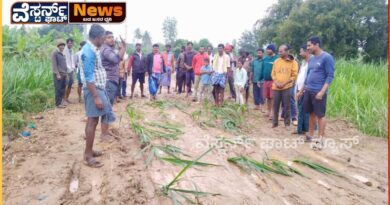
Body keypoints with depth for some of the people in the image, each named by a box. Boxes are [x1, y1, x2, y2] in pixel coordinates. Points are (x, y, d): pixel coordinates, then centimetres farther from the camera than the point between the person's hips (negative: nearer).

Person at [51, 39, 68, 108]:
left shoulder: (63, 53, 16)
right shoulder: (55, 53, -7)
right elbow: (54, 64, -13)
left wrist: (66, 73, 15)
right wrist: (57, 74, -18)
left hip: (64, 74, 7)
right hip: (58, 74, -7)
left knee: (63, 88, 11)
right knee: (58, 89, -3)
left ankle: (61, 101, 21)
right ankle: (58, 103, 2)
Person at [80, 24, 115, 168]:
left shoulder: (93, 49, 12)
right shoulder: (89, 51, -19)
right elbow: (89, 77, -23)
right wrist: (96, 97, -25)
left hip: (98, 88, 10)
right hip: (93, 89, -10)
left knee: (92, 120, 15)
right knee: (93, 121, -6)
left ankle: (89, 150, 26)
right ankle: (88, 156, 1)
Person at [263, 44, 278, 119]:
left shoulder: (277, 58, -9)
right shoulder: (265, 59, 11)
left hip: (273, 81, -6)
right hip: (266, 81, 6)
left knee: (273, 97, -3)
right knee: (268, 97, 13)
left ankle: (273, 112, 3)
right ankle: (269, 111, 24)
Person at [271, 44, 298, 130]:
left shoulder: (293, 62, -2)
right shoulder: (276, 61, 8)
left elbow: (294, 76, -5)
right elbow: (273, 74, 10)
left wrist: (284, 83, -13)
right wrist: (276, 82, -7)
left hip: (287, 87, -3)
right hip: (276, 87, 3)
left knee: (287, 106, 3)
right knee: (275, 106, 8)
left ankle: (287, 123, 15)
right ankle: (274, 122, 20)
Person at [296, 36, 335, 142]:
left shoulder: (327, 57, -9)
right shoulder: (311, 59, 13)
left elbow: (330, 76, -13)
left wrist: (322, 92, -21)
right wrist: (301, 91, 19)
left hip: (318, 92, -7)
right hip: (308, 91, 7)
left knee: (320, 115, 0)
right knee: (311, 114, 14)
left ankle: (320, 138, 7)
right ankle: (310, 135, 25)